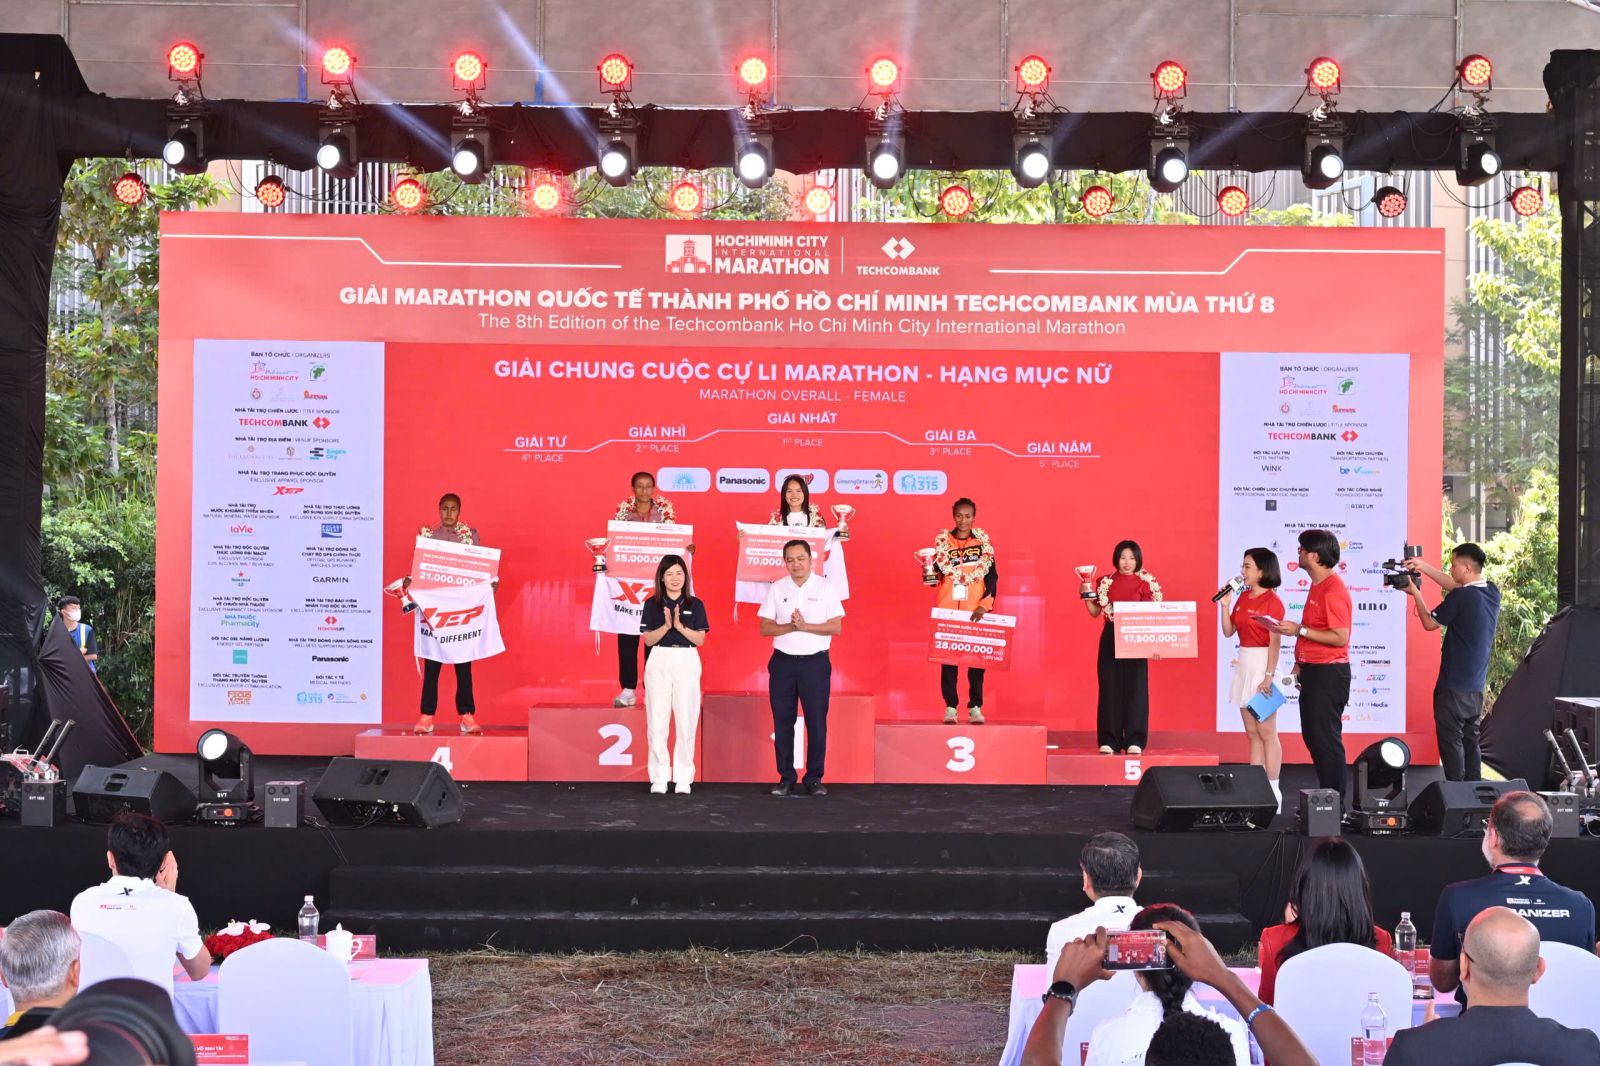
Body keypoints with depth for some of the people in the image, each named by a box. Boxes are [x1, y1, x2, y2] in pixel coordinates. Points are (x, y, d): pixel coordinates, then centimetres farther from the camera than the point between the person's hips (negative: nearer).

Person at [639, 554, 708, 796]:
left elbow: (700, 639, -1)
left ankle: (683, 778, 6)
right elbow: (648, 639, -1)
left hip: (687, 662, 0)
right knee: (657, 723, -1)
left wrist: (679, 625, -15)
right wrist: (666, 625, -17)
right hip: (659, 662, 0)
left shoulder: (695, 605, 6)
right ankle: (659, 778, 6)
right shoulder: (652, 604, 5)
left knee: (686, 722, -1)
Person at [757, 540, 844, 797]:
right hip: (783, 662, 2)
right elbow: (765, 628, 2)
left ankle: (814, 778, 7)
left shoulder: (825, 588, 1)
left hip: (815, 662, -2)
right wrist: (790, 626, -15)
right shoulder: (777, 589, 6)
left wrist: (806, 626, -16)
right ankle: (786, 778, 11)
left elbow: (836, 627, -4)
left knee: (817, 722, -1)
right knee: (782, 723, 3)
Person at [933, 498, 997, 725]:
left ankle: (975, 707, 6)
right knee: (947, 657, 0)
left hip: (975, 611, 0)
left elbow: (992, 576, 2)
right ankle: (950, 707, 4)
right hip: (948, 609, 0)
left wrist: (984, 605, -9)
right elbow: (935, 575, 4)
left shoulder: (983, 542, 4)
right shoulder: (942, 541, 3)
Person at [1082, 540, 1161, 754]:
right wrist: (1087, 595, -9)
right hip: (1110, 640, 2)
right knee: (1110, 688, 1)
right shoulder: (1105, 582, 6)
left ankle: (1134, 741, 4)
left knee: (1135, 688, -1)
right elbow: (1095, 612, 8)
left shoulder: (1145, 583, 0)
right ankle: (1109, 740, 6)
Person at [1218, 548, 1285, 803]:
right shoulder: (1243, 598, 11)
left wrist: (1269, 676, -20)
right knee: (1252, 732, 9)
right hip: (1243, 664, 8)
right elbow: (1228, 631, 12)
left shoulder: (1272, 601, -11)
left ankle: (1272, 790, 1)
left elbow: (1274, 641, -15)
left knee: (1266, 732, -4)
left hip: (1262, 663, -8)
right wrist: (1225, 605, 0)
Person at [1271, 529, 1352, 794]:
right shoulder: (1317, 586, 14)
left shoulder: (1333, 590, -17)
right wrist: (1300, 663, 16)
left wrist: (1299, 630, -20)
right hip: (1312, 671, 10)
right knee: (1312, 735, 14)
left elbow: (1340, 637, -22)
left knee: (1325, 738, -5)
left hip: (1329, 673, -10)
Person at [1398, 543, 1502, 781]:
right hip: (1476, 686, 8)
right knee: (1470, 739, 15)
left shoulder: (1461, 597, -19)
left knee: (1450, 740, -1)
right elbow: (1456, 585, 18)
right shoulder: (1492, 592, 3)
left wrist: (1415, 593, 6)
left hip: (1454, 686, -7)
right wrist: (1424, 567, 17)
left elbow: (1429, 623, -6)